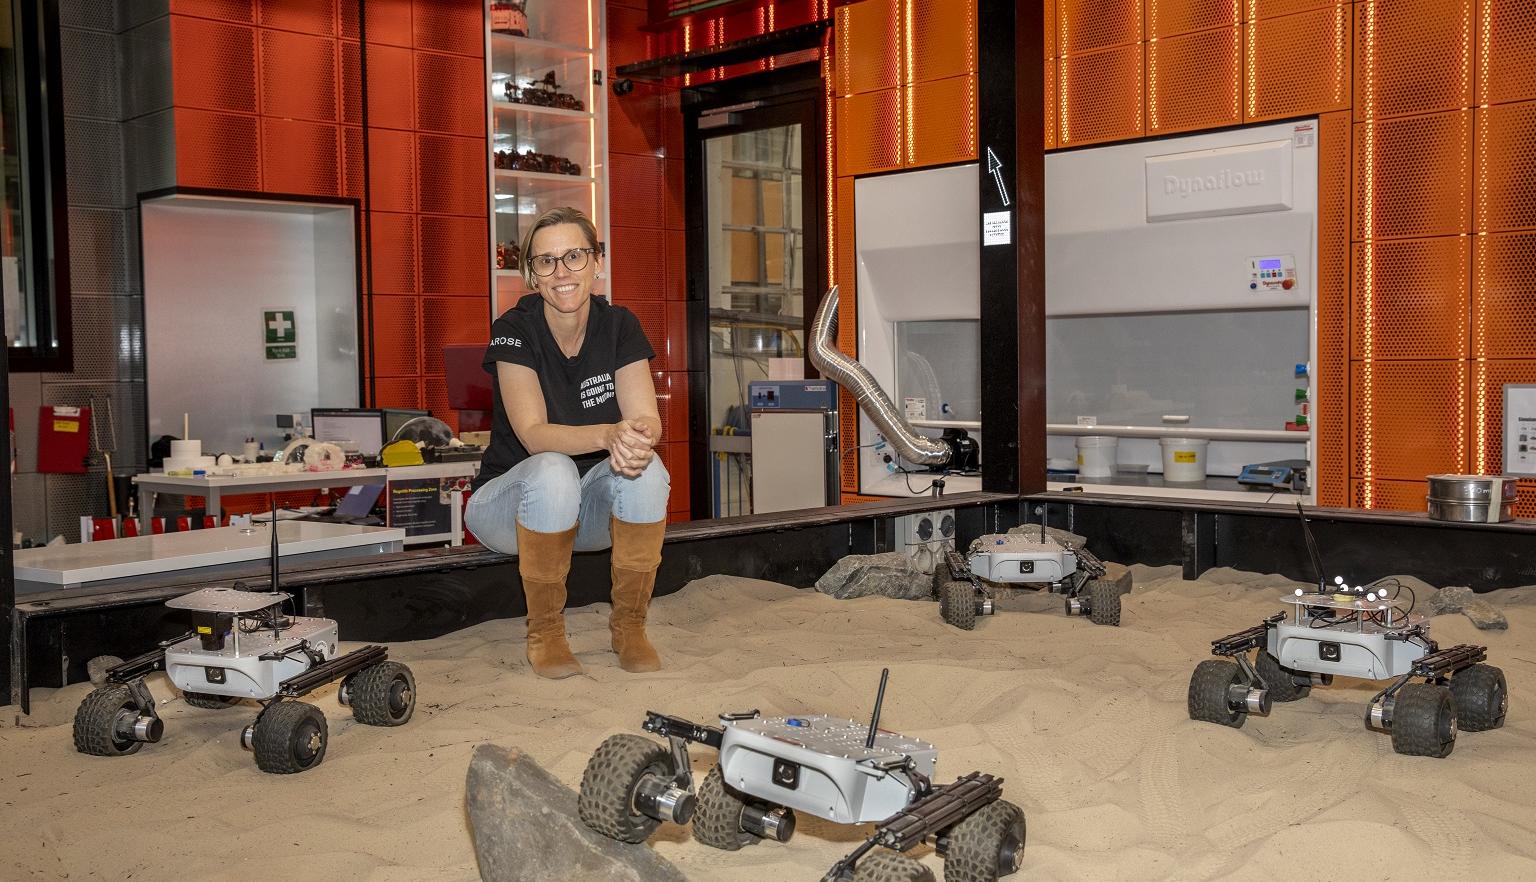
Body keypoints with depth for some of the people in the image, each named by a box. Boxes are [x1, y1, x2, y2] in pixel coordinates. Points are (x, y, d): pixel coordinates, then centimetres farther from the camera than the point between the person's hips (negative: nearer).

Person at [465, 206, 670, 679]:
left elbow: (648, 419, -16)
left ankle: (628, 625, -12)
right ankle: (544, 631, -16)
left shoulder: (619, 326, -6)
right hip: (511, 500, -3)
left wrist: (639, 439, -41)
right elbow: (533, 434, -27)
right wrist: (608, 435, -46)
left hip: (590, 508, 3)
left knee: (645, 469, -29)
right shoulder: (514, 330, -15)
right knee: (552, 471, -36)